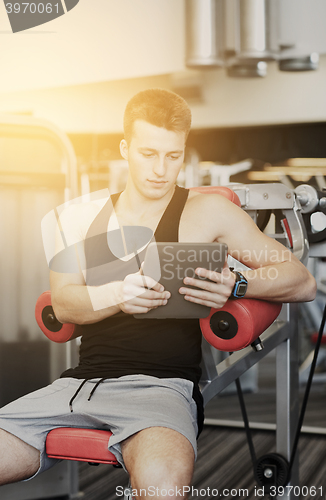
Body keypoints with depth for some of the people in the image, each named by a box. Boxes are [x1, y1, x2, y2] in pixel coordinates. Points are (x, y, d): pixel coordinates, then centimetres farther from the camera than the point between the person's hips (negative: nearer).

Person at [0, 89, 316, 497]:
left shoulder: (207, 212, 6)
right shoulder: (84, 217, 16)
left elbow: (302, 283, 5)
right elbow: (63, 303, 4)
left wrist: (236, 285, -16)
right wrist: (119, 294, -18)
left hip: (163, 384, -3)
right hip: (80, 381, 4)